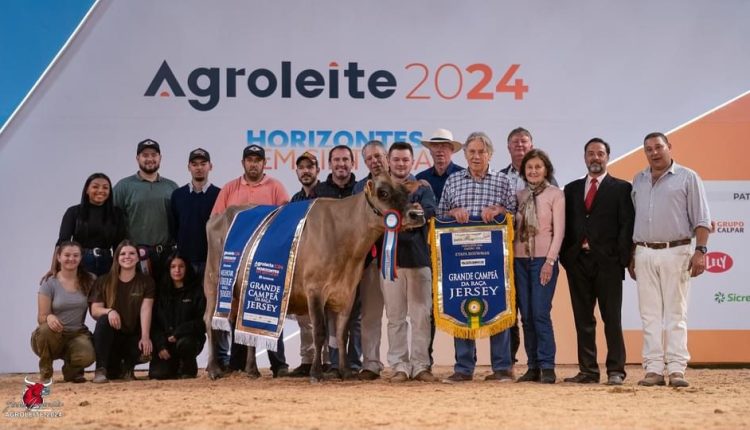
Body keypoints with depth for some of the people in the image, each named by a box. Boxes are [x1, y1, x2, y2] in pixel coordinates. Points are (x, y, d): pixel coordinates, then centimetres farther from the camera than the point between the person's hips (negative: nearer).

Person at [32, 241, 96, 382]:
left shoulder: (88, 280, 3)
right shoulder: (49, 283, -5)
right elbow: (41, 318, -8)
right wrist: (49, 317, -32)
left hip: (77, 333, 1)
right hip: (54, 335, -1)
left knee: (86, 357, -33)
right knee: (46, 328, -38)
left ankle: (71, 370, 7)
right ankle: (45, 371, -10)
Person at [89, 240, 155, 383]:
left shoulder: (146, 282, 3)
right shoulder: (104, 282, 5)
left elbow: (145, 310, -10)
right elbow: (95, 310, -2)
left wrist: (145, 337, -24)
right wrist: (109, 311, -26)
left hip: (134, 336, 0)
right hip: (111, 337, 0)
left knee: (147, 350, -31)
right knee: (103, 320, -32)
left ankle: (127, 367, 6)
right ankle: (101, 369, -24)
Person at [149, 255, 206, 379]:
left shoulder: (196, 290, 1)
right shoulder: (162, 291, 8)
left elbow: (200, 321, -6)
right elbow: (156, 321, 3)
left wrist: (178, 333, -19)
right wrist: (160, 346, -11)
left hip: (190, 338, -2)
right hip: (165, 340, 2)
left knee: (183, 343, -38)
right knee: (156, 374, -19)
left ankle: (189, 369, -5)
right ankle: (175, 365, 17)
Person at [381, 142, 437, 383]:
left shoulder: (422, 187, 10)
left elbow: (430, 211, -8)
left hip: (419, 259, 0)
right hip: (390, 259, 0)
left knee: (421, 316, -1)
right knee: (395, 317, 2)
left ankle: (420, 365, 4)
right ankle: (399, 366, 7)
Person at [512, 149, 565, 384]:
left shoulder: (555, 194, -1)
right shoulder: (520, 195, 12)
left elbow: (559, 230, -5)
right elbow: (513, 228, 14)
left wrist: (550, 261, -12)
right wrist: (510, 257, 4)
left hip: (543, 259, -5)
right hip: (520, 259, 5)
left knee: (540, 313, -11)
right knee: (526, 315, 3)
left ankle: (547, 367, -7)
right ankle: (533, 366, 8)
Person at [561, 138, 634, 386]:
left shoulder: (621, 188, 5)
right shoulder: (572, 189, 16)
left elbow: (627, 225, -2)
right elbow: (566, 225, 13)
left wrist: (622, 259, -11)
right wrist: (566, 256, 2)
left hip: (607, 262, -4)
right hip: (577, 261, 4)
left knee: (612, 318, -2)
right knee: (583, 319, 5)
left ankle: (616, 370, 2)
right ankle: (588, 370, 10)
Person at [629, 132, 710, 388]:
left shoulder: (687, 178, 2)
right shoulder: (638, 181, 16)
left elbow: (701, 220, -2)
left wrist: (700, 250, -12)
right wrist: (631, 257, 14)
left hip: (675, 253, -4)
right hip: (644, 253, 4)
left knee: (676, 314, -4)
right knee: (650, 315, 3)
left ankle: (676, 369, -3)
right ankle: (654, 369, 4)